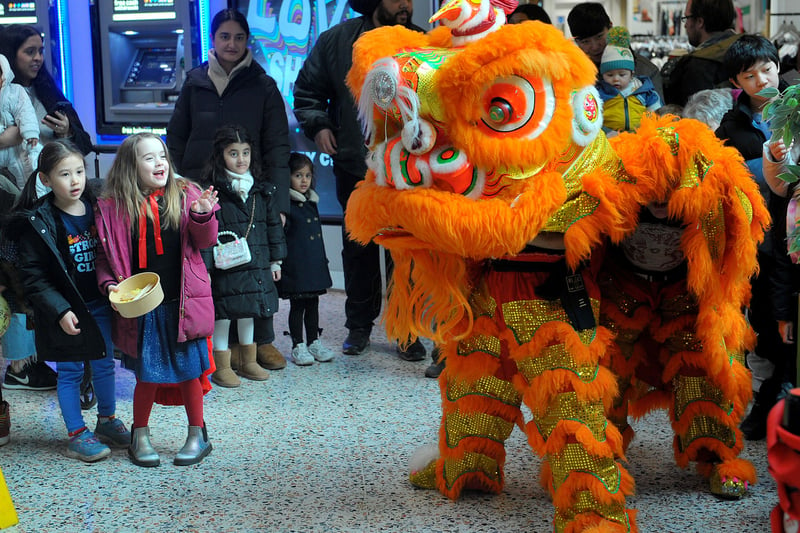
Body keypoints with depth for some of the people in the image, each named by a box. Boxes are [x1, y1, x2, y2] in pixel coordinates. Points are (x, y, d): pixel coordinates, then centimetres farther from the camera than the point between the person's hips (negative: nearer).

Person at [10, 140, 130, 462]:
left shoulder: (97, 208, -1)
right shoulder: (37, 222, -15)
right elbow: (32, 276, -14)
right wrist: (60, 310, -20)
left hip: (101, 305, 5)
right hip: (67, 313, -5)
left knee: (104, 364, 17)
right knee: (70, 372, 7)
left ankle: (107, 420, 36)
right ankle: (77, 436, 19)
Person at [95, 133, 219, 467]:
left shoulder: (185, 195, 1)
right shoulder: (112, 207, 0)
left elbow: (205, 241, 3)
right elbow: (105, 255, 5)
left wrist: (202, 216, -15)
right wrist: (109, 284, -11)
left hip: (184, 302, 0)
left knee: (188, 371, 8)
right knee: (147, 375, 6)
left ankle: (197, 435, 24)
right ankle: (140, 436, 26)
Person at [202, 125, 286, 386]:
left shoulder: (262, 190, 8)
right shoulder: (212, 190, -9)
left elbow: (273, 225, 14)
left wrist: (275, 260, 13)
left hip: (256, 265, 5)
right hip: (225, 267, -5)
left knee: (248, 314, 16)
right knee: (222, 315, 2)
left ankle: (247, 361, 30)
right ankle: (221, 366, 14)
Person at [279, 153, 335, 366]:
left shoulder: (312, 203, 14)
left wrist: (322, 260, 21)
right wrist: (281, 262, -19)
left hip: (315, 264, 7)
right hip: (296, 266, -7)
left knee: (313, 304, 13)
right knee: (297, 306, 1)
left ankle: (314, 343, 22)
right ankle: (298, 346, 9)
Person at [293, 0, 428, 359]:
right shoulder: (336, 41, 2)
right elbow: (307, 91, 11)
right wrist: (318, 125, -5)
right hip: (355, 169, 1)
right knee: (358, 248, 11)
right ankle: (358, 325, 26)